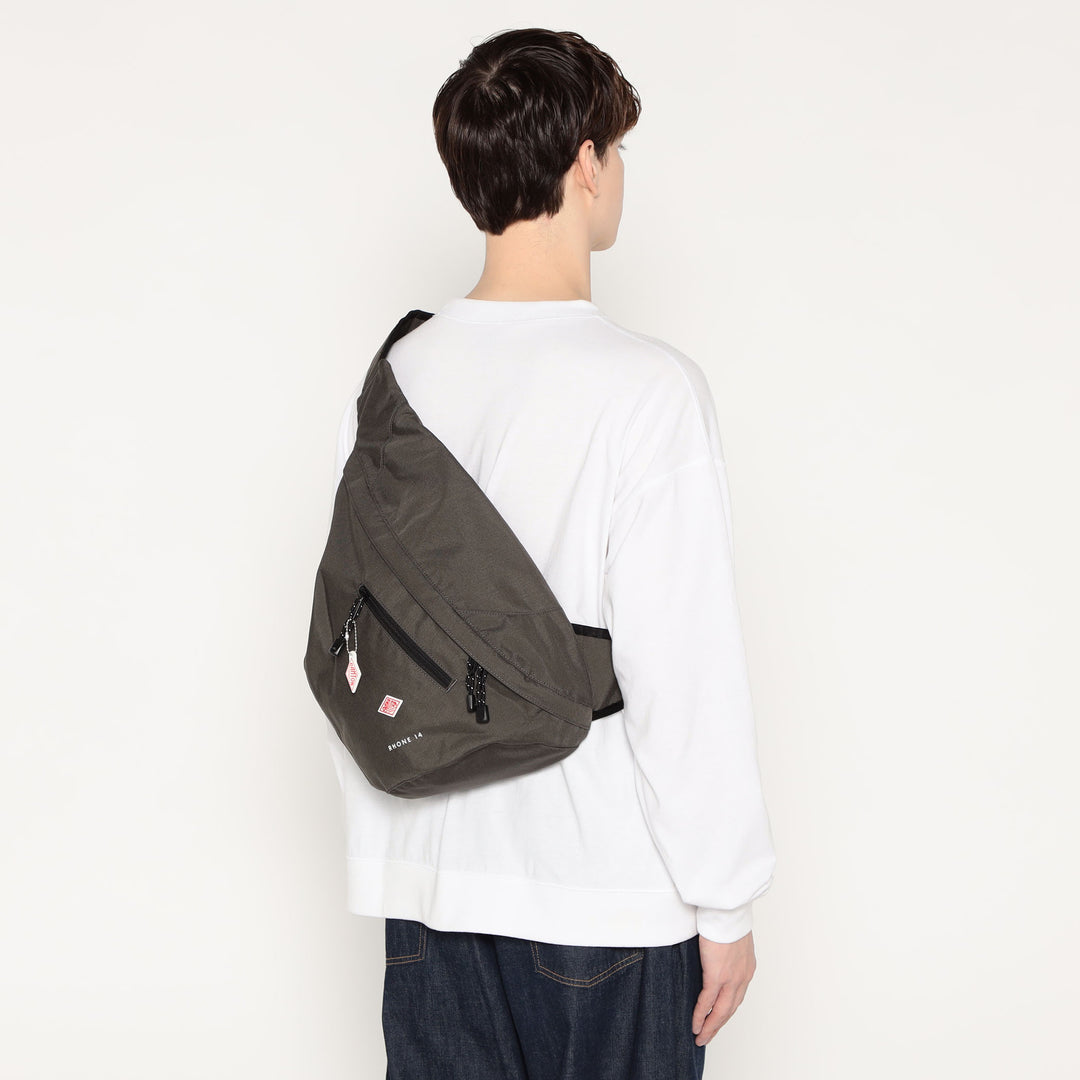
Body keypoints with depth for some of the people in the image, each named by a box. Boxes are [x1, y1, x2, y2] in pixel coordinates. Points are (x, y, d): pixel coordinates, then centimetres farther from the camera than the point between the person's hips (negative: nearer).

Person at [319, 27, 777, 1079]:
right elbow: (683, 674, -17)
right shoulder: (647, 389, -16)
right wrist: (724, 902, -6)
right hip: (609, 891, -5)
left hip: (428, 884, 5)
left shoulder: (391, 380, 1)